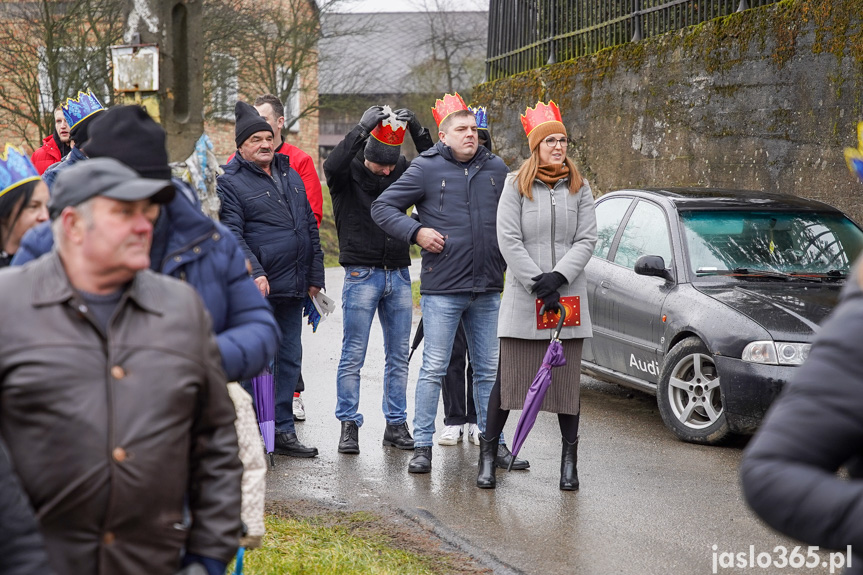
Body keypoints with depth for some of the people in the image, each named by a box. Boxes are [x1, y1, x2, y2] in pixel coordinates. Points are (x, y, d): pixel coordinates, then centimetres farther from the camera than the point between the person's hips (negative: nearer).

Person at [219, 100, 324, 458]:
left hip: (293, 288, 7)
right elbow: (232, 234, -13)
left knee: (290, 358, 10)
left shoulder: (291, 176, 17)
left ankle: (283, 430, 18)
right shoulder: (231, 183, -4)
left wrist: (315, 276, 15)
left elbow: (310, 227, 20)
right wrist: (254, 272, -25)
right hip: (259, 288, -7)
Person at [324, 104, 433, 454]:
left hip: (399, 274, 4)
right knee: (353, 356, -2)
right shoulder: (349, 174, -5)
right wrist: (363, 129, -27)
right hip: (361, 276, -4)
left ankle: (396, 424, 16)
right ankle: (349, 425, 6)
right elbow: (333, 166, -26)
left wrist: (418, 132, -12)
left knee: (399, 357, 8)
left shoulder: (402, 172, 7)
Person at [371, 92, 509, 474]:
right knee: (434, 369, -2)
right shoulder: (426, 169, -2)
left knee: (489, 369, 10)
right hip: (442, 289, -4)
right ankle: (423, 446, 4)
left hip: (488, 289, 4)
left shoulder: (496, 169, 10)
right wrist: (416, 232, -13)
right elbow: (382, 207, -1)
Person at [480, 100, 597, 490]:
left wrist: (557, 276, -12)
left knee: (568, 379, 4)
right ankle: (488, 453, 9)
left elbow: (586, 239, 2)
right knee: (509, 377, -1)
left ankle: (570, 459, 11)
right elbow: (508, 239, -5)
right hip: (522, 298, -2)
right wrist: (537, 282, -12)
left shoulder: (579, 188, 9)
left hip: (568, 295, 2)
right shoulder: (516, 185, 2)